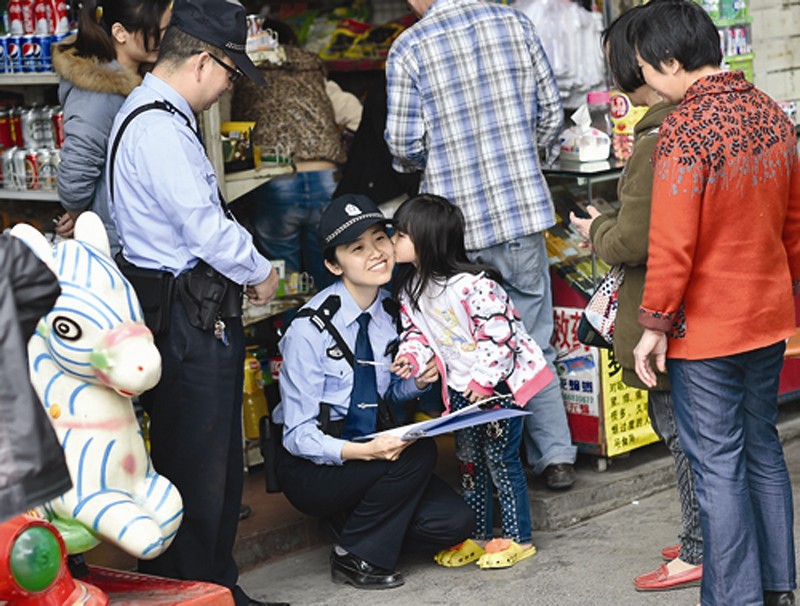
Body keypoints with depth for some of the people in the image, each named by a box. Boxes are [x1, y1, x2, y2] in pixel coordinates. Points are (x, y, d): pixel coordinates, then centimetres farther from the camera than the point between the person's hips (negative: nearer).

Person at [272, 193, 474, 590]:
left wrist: (417, 381, -11)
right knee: (418, 453, -29)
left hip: (376, 449, 6)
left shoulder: (391, 311, -3)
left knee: (455, 523, -14)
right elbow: (300, 436, -19)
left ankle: (364, 520, 11)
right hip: (312, 468, -6)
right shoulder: (310, 329, -21)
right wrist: (365, 451, -35)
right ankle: (355, 557, -10)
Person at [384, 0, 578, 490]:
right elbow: (552, 117, 4)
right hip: (523, 209, 2)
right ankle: (556, 456, 13)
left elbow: (405, 147, -10)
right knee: (533, 341, 13)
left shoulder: (409, 49, -9)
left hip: (457, 217, -2)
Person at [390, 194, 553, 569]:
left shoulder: (472, 285, -27)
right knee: (468, 460, 13)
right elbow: (416, 329, 11)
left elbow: (499, 334, -25)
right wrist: (412, 355, -9)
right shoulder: (409, 288, -2)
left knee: (500, 459, -1)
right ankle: (478, 537, 24)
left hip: (499, 383, -8)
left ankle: (517, 538, 11)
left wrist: (484, 381, -22)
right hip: (461, 388, 8)